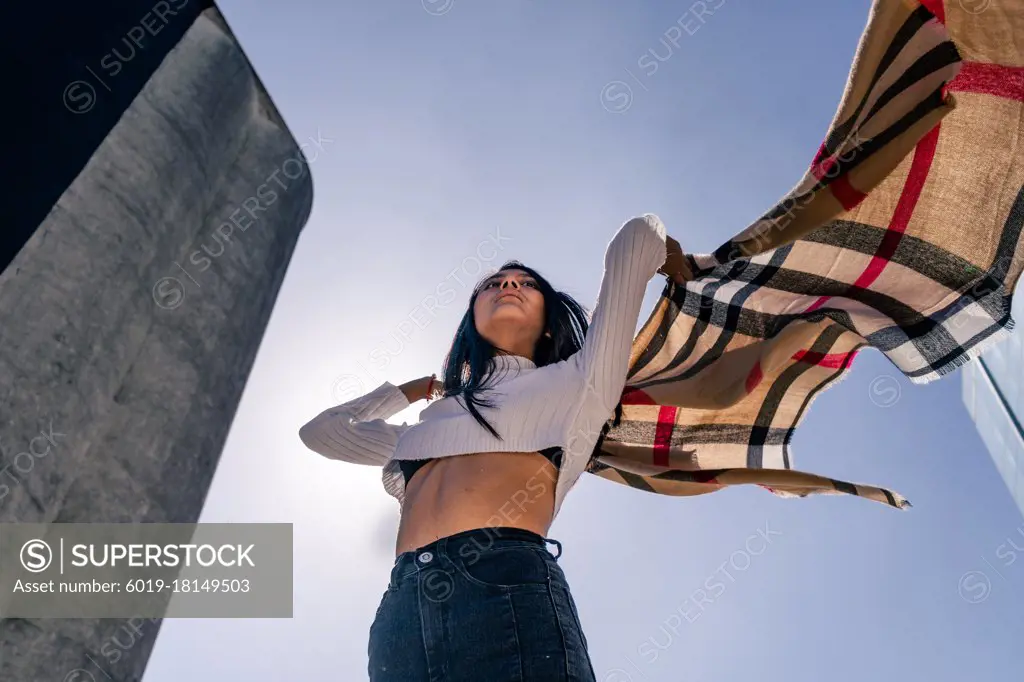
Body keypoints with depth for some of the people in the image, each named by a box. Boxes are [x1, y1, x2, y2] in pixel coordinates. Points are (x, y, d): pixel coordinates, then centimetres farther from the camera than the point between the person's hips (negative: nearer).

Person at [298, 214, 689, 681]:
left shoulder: (576, 381, 17)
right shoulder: (432, 421, 29)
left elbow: (638, 236, 18)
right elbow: (321, 430, 42)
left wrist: (669, 260, 40)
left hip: (508, 588, -3)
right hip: (401, 613, 4)